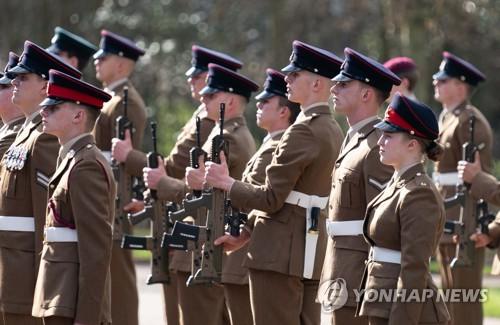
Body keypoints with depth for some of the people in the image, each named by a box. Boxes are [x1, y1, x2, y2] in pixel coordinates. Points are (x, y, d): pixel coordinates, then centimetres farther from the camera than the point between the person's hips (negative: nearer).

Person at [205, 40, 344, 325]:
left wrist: (225, 182, -4)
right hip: (313, 251, 9)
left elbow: (271, 198, -17)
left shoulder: (303, 131, -17)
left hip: (283, 253, -9)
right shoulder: (332, 130, 13)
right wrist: (246, 235, 17)